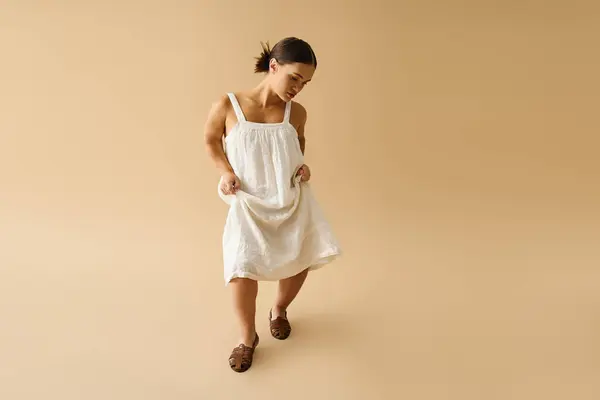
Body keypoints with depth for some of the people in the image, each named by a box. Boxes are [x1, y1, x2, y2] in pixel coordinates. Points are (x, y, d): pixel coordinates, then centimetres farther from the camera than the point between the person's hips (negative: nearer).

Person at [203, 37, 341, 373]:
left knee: (301, 260, 6)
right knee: (243, 266, -15)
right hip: (249, 203, -3)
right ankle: (248, 337, 14)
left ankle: (280, 310, 40)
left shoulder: (297, 113, -4)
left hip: (293, 200, 3)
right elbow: (211, 140, 5)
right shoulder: (227, 106, -12)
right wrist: (227, 172, -10)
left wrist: (302, 165, -2)